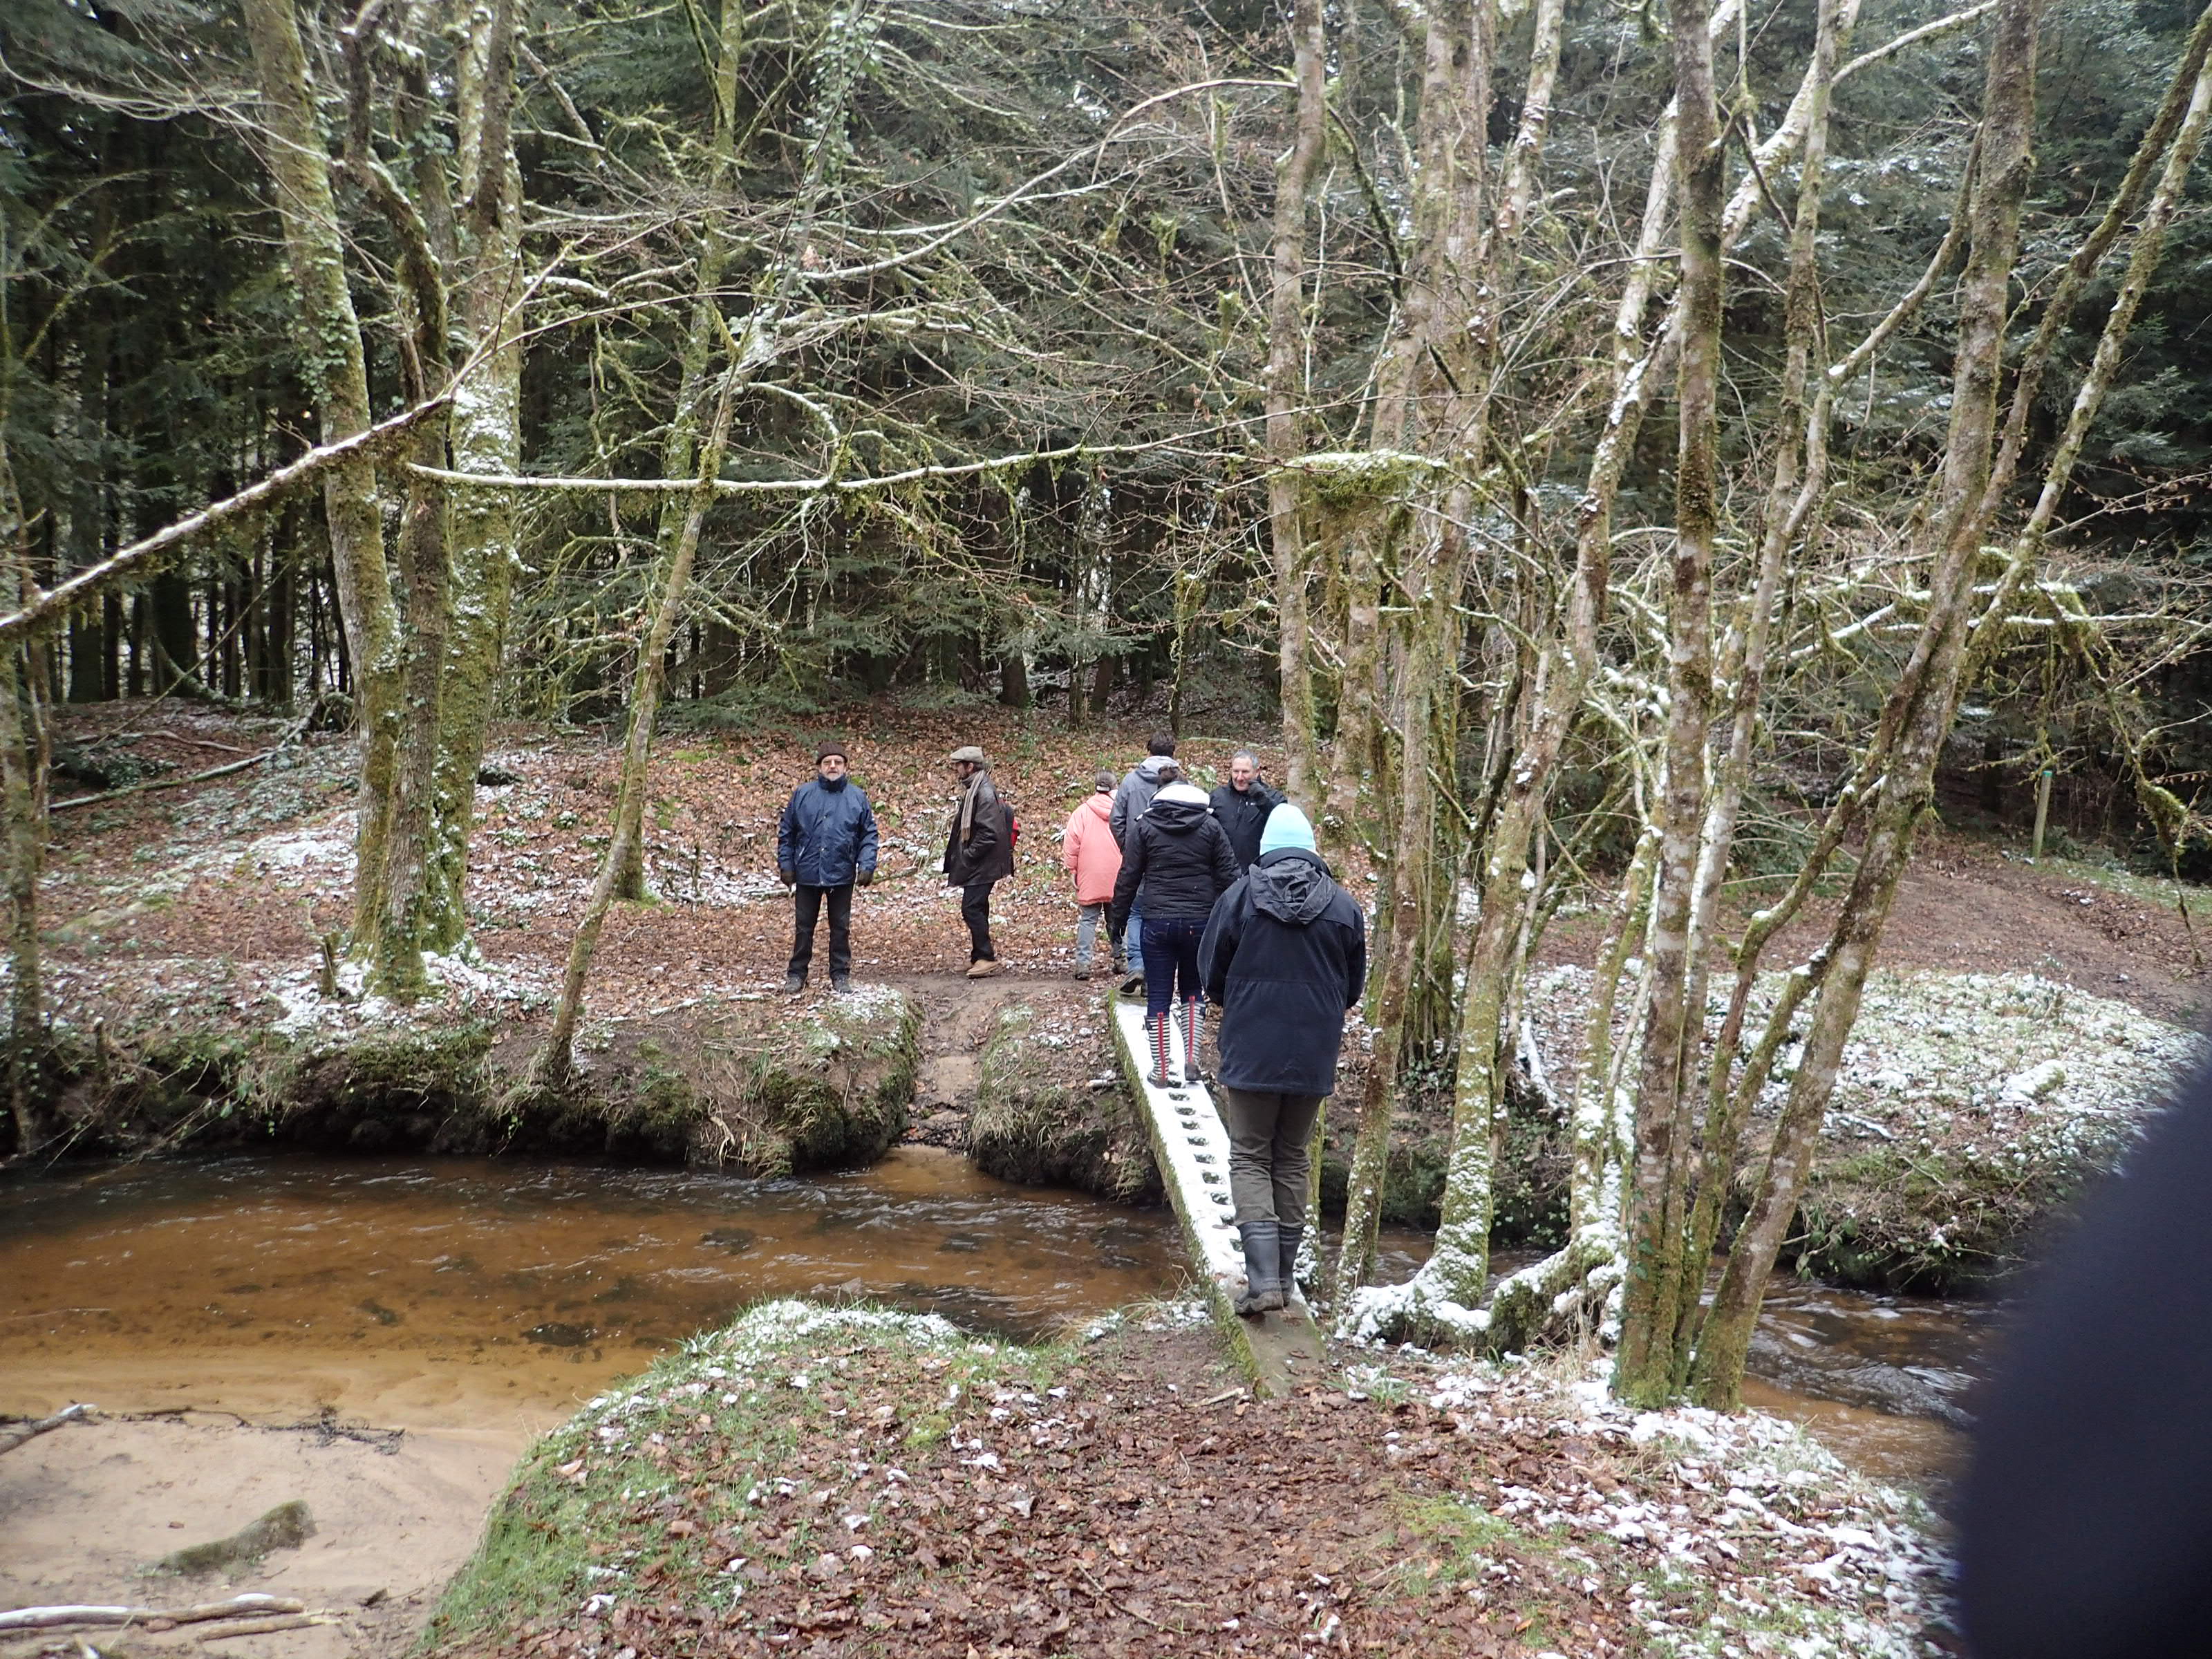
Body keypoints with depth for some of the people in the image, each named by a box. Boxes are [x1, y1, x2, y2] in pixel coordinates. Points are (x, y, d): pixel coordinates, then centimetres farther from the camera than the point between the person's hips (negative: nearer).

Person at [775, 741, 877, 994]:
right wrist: (785, 865, 0)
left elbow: (869, 835, 2)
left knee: (841, 927, 9)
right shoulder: (802, 794, 1)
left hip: (842, 876, 0)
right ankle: (797, 974, 20)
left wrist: (867, 866, -8)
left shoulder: (857, 798, 2)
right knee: (803, 926, 9)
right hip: (807, 874, 0)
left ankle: (841, 974, 20)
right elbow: (786, 833, 5)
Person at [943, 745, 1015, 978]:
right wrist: (957, 858, 14)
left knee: (972, 908, -11)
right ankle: (980, 957, 21)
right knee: (976, 908, 13)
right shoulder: (971, 790, 15)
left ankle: (986, 957, -5)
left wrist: (966, 857, -18)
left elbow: (989, 834, -23)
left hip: (983, 864, -10)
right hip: (975, 865, 10)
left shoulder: (985, 793, -17)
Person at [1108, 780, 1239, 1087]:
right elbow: (1228, 877, 1)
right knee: (1193, 991, 18)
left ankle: (1160, 1071, 9)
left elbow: (1128, 878, 1)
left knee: (1158, 998, 6)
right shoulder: (1210, 827, 4)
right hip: (1200, 923, 1)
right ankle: (1191, 1059, 7)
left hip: (1158, 923, -1)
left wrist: (1119, 919, 9)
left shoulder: (1144, 827, 3)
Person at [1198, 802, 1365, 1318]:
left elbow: (1211, 973, 1)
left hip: (1251, 1052, -3)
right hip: (1314, 1057, 3)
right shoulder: (1343, 905, 0)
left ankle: (1263, 1280, -9)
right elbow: (1354, 986, 9)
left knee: (1250, 1159, 4)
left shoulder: (1240, 895, -7)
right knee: (1292, 1160, 15)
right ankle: (1283, 1275, 20)